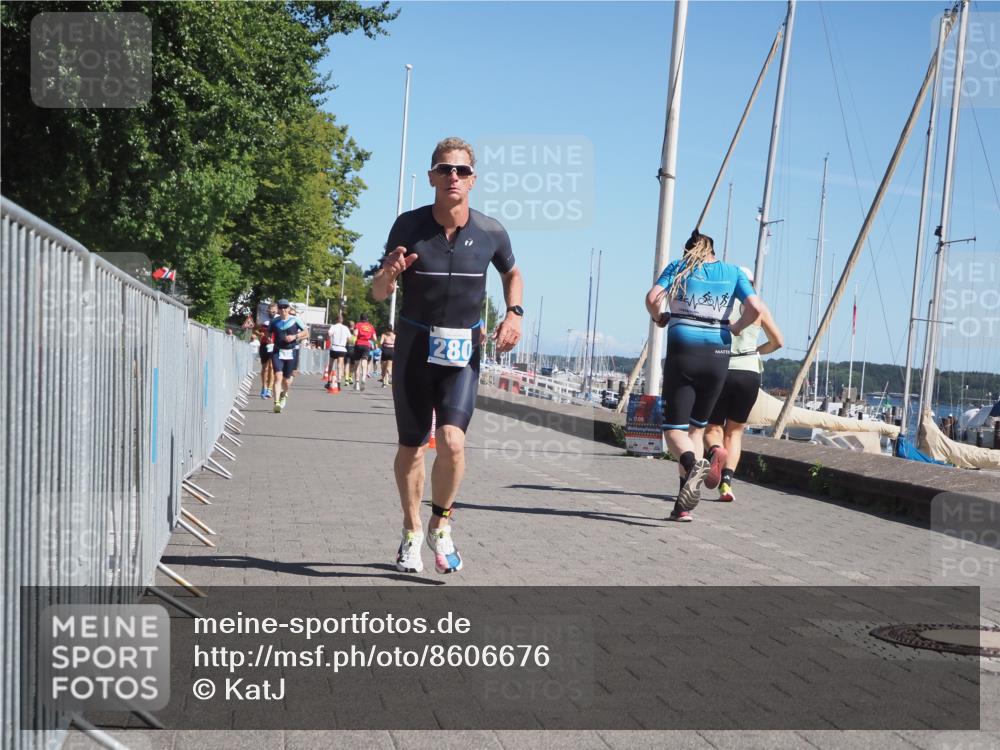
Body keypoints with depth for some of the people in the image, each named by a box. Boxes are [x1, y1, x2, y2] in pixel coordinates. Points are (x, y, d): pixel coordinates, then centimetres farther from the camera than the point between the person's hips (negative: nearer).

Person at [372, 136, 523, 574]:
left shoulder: (490, 232, -5)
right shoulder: (408, 225, -7)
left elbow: (512, 275, 17)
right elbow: (378, 294, -2)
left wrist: (514, 314, -1)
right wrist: (388, 273, -25)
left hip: (463, 350, 0)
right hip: (414, 345, 1)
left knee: (452, 441, -18)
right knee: (411, 446, 9)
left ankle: (441, 526, 7)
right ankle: (412, 531, 30)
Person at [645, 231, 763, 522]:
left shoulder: (678, 267, 7)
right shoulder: (733, 272, 11)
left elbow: (653, 298, -8)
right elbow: (755, 307, -2)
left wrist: (659, 318, 12)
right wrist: (735, 328, 15)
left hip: (683, 353, -2)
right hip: (718, 355, 2)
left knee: (674, 429, 1)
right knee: (696, 428, 13)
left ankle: (694, 465, -34)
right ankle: (684, 504, 1)